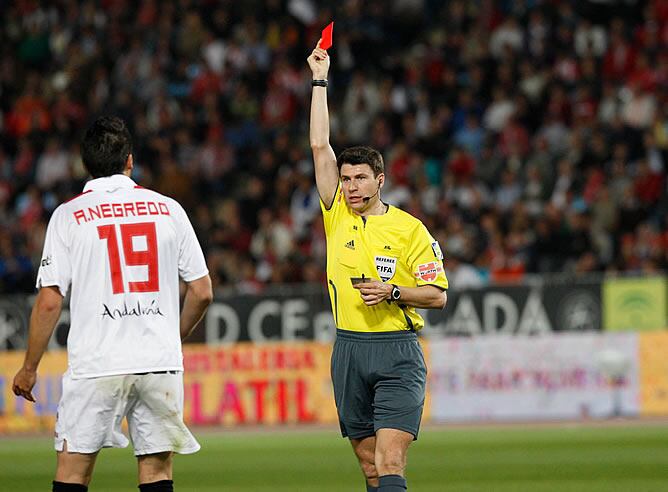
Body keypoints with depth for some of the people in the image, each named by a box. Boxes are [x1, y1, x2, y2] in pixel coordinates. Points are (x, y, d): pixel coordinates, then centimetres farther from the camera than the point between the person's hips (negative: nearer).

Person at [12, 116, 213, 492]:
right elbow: (202, 292, 7)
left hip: (96, 365, -2)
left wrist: (29, 368, 7)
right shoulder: (167, 209, 6)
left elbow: (49, 302, -3)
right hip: (161, 362, 2)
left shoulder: (69, 215, 0)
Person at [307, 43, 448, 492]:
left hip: (398, 353, -4)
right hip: (349, 350, 4)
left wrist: (393, 292, -16)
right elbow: (320, 145, 6)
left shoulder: (409, 228, 0)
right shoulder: (337, 216, 9)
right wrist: (320, 79, 6)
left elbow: (438, 295, 1)